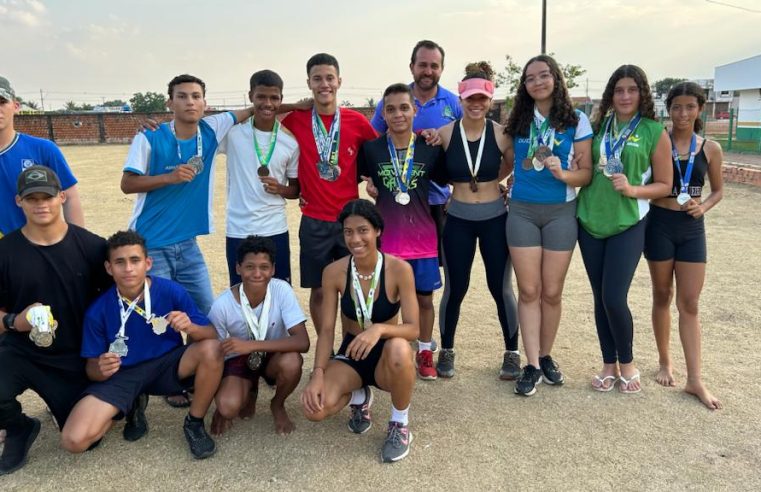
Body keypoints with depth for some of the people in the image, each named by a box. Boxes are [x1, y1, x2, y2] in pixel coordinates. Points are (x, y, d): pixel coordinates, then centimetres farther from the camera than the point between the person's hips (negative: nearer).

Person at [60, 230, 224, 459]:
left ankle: (194, 423, -6)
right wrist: (101, 369, -29)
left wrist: (191, 327, -36)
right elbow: (91, 367, -4)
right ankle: (132, 405, 13)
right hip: (122, 375, 1)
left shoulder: (172, 291, -17)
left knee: (212, 350, -31)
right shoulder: (98, 311, -13)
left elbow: (211, 335, -12)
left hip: (167, 364, 0)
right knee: (74, 440, -20)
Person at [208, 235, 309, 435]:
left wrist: (251, 345, -39)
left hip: (273, 356, 1)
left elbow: (303, 342, -30)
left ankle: (278, 405, 1)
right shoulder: (222, 305, -23)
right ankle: (250, 391, 11)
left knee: (292, 362, -34)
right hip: (238, 360, 0)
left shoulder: (281, 290, -24)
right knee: (229, 407, -28)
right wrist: (219, 407, -7)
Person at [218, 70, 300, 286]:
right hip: (238, 231, -1)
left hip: (275, 230, 1)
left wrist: (280, 189, -13)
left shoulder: (290, 142, 0)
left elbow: (297, 189, 8)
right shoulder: (232, 131, -4)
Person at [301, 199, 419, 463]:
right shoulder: (334, 272, -12)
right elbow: (326, 330, -10)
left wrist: (379, 329, -40)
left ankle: (400, 425, -9)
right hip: (350, 356, 2)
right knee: (314, 408, -25)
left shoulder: (399, 269, -19)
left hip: (386, 359, -2)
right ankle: (359, 397, 13)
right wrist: (318, 374, -25)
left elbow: (413, 328, -21)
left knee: (399, 348, -39)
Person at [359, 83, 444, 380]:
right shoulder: (370, 149, -4)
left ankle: (425, 352, 31)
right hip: (386, 238, -1)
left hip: (423, 237, 1)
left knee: (424, 298, 12)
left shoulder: (431, 149, -3)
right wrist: (370, 187, -4)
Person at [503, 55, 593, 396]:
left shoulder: (576, 121, -1)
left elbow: (587, 173, -3)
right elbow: (508, 162, 19)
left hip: (560, 212, -1)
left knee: (552, 292, 5)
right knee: (529, 291, 1)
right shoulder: (518, 120, 6)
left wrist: (563, 174, -22)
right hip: (522, 211, 1)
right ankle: (532, 365, 9)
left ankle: (546, 356, 24)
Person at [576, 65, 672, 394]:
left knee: (614, 298, -7)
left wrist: (632, 190, -15)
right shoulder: (597, 126, 7)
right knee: (599, 298, 8)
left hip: (628, 224, -3)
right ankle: (609, 364, 24)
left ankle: (627, 361, 19)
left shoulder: (655, 132, -2)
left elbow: (664, 185, 1)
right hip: (590, 221, 3)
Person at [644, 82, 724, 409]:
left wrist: (703, 207, -6)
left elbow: (718, 190, 12)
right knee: (662, 296, 11)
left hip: (692, 228, 2)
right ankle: (665, 362, 28)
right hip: (660, 224, -1)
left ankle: (695, 380, 8)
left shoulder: (710, 149, 3)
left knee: (689, 303, 3)